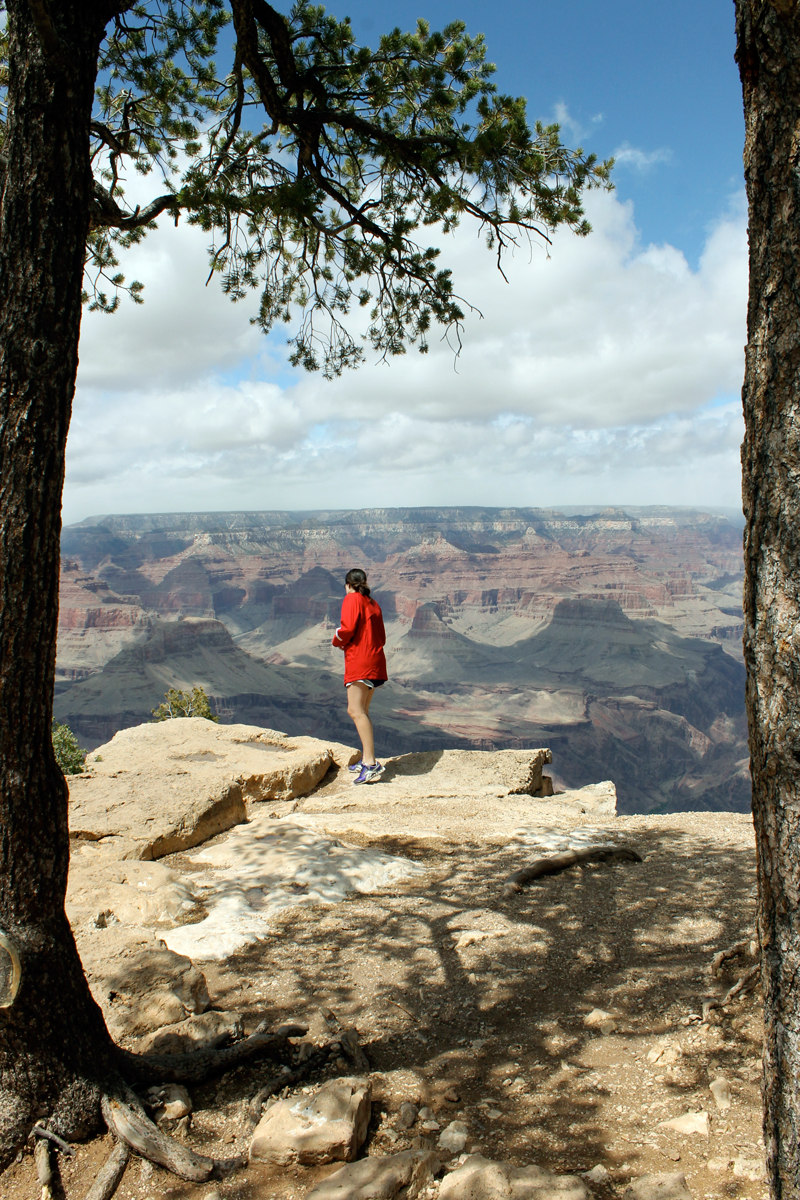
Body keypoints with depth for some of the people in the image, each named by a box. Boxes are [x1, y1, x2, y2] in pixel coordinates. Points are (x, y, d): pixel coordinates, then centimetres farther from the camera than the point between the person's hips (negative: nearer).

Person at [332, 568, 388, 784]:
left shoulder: (352, 599, -4)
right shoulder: (373, 604, 20)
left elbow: (347, 630, -16)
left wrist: (337, 641, 4)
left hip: (359, 661, -9)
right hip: (376, 662, 9)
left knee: (355, 711, -16)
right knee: (362, 711, 17)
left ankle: (371, 763, -27)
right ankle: (366, 760, 21)